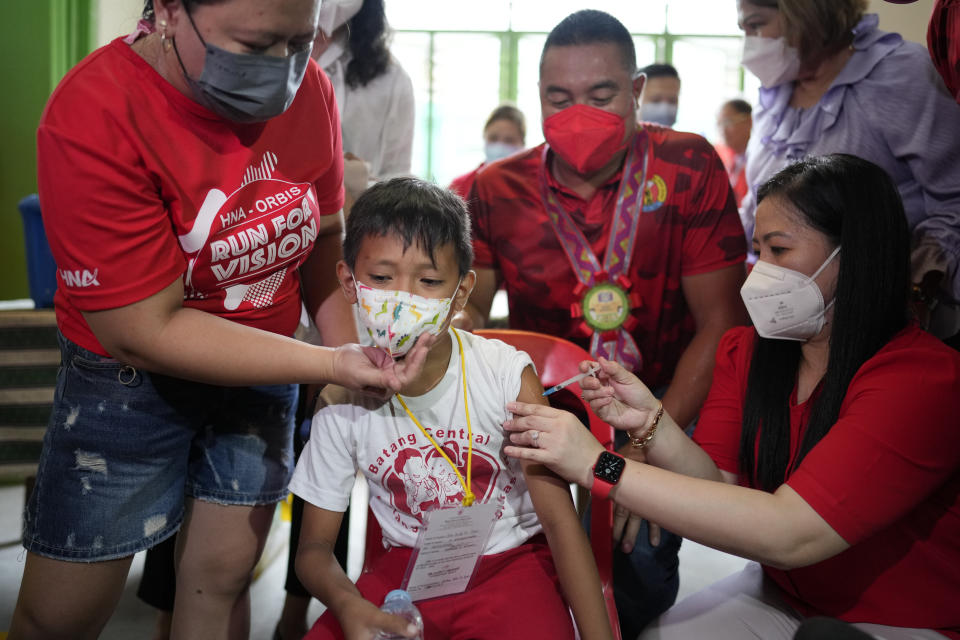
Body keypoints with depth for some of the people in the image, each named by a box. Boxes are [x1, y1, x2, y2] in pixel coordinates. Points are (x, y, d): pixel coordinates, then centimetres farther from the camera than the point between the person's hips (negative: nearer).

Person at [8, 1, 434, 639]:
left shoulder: (308, 87, -11)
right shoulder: (93, 118, -27)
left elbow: (324, 234, 4)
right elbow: (146, 332, -25)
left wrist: (351, 349, -11)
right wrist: (331, 363, -27)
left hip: (265, 367, 4)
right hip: (130, 376, -3)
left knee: (223, 576, 10)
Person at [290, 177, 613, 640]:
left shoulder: (507, 375, -17)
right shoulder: (343, 400, -11)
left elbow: (559, 517, -14)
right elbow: (314, 547, -5)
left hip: (513, 559, -1)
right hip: (409, 567, 2)